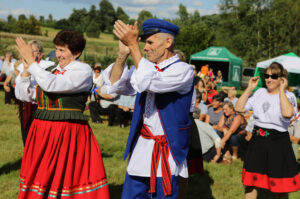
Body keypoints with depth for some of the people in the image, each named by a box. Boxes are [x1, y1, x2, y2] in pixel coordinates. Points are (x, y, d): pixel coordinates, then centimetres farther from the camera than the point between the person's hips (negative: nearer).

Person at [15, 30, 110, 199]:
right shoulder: (52, 70, 13)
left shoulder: (83, 70, -7)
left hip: (69, 133, -7)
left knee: (66, 179, -1)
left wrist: (31, 61, -12)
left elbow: (51, 85, -21)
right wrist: (26, 70, 2)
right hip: (42, 132, 7)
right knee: (40, 180, 11)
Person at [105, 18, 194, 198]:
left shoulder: (183, 70, -10)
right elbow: (115, 84, 5)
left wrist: (133, 45, -24)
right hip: (140, 146, 6)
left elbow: (150, 82, -26)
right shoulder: (147, 66, 11)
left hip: (167, 149, -6)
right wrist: (123, 53, -10)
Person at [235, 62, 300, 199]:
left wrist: (281, 90, -20)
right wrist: (249, 88, -1)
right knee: (251, 182, 14)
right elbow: (239, 108, 2)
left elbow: (288, 113, -30)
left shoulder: (288, 96, -7)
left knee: (281, 188, 5)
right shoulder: (260, 92, 7)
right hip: (257, 141, 5)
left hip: (278, 142, -4)